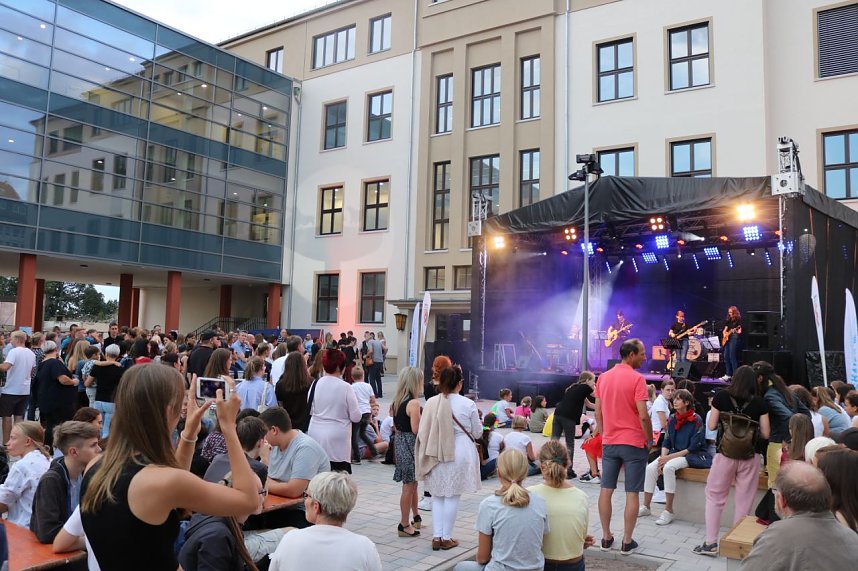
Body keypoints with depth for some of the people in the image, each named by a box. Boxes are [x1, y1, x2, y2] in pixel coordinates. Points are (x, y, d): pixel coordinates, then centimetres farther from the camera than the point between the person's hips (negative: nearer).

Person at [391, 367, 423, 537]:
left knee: (412, 483, 21)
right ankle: (404, 525, 10)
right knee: (409, 485, 1)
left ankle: (415, 517, 35)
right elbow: (416, 429, -21)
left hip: (399, 441, 9)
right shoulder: (414, 402, -19)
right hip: (410, 445, -9)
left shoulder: (396, 401, 7)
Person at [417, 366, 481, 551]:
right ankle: (446, 538, 15)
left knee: (437, 495, 15)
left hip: (436, 454, 2)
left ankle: (436, 537, 16)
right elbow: (477, 433, 0)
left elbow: (423, 432, -2)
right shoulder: (468, 404, -11)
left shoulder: (431, 403, -7)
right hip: (460, 454, -2)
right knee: (453, 496, 8)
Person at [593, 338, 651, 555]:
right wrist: (650, 440, -3)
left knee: (606, 490, 9)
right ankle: (627, 542, 9)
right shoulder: (637, 378, -12)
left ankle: (606, 537, 16)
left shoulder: (603, 377, 6)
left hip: (609, 442, 5)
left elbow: (598, 413, 8)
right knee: (632, 493, 3)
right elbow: (643, 416, -16)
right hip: (633, 443, -5)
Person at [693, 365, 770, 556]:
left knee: (715, 496, 10)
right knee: (743, 500, 9)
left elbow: (712, 426, 0)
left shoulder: (722, 396, -3)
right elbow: (765, 434, 1)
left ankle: (711, 543, 8)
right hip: (750, 455, 1)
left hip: (725, 453, -1)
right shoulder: (759, 402, -1)